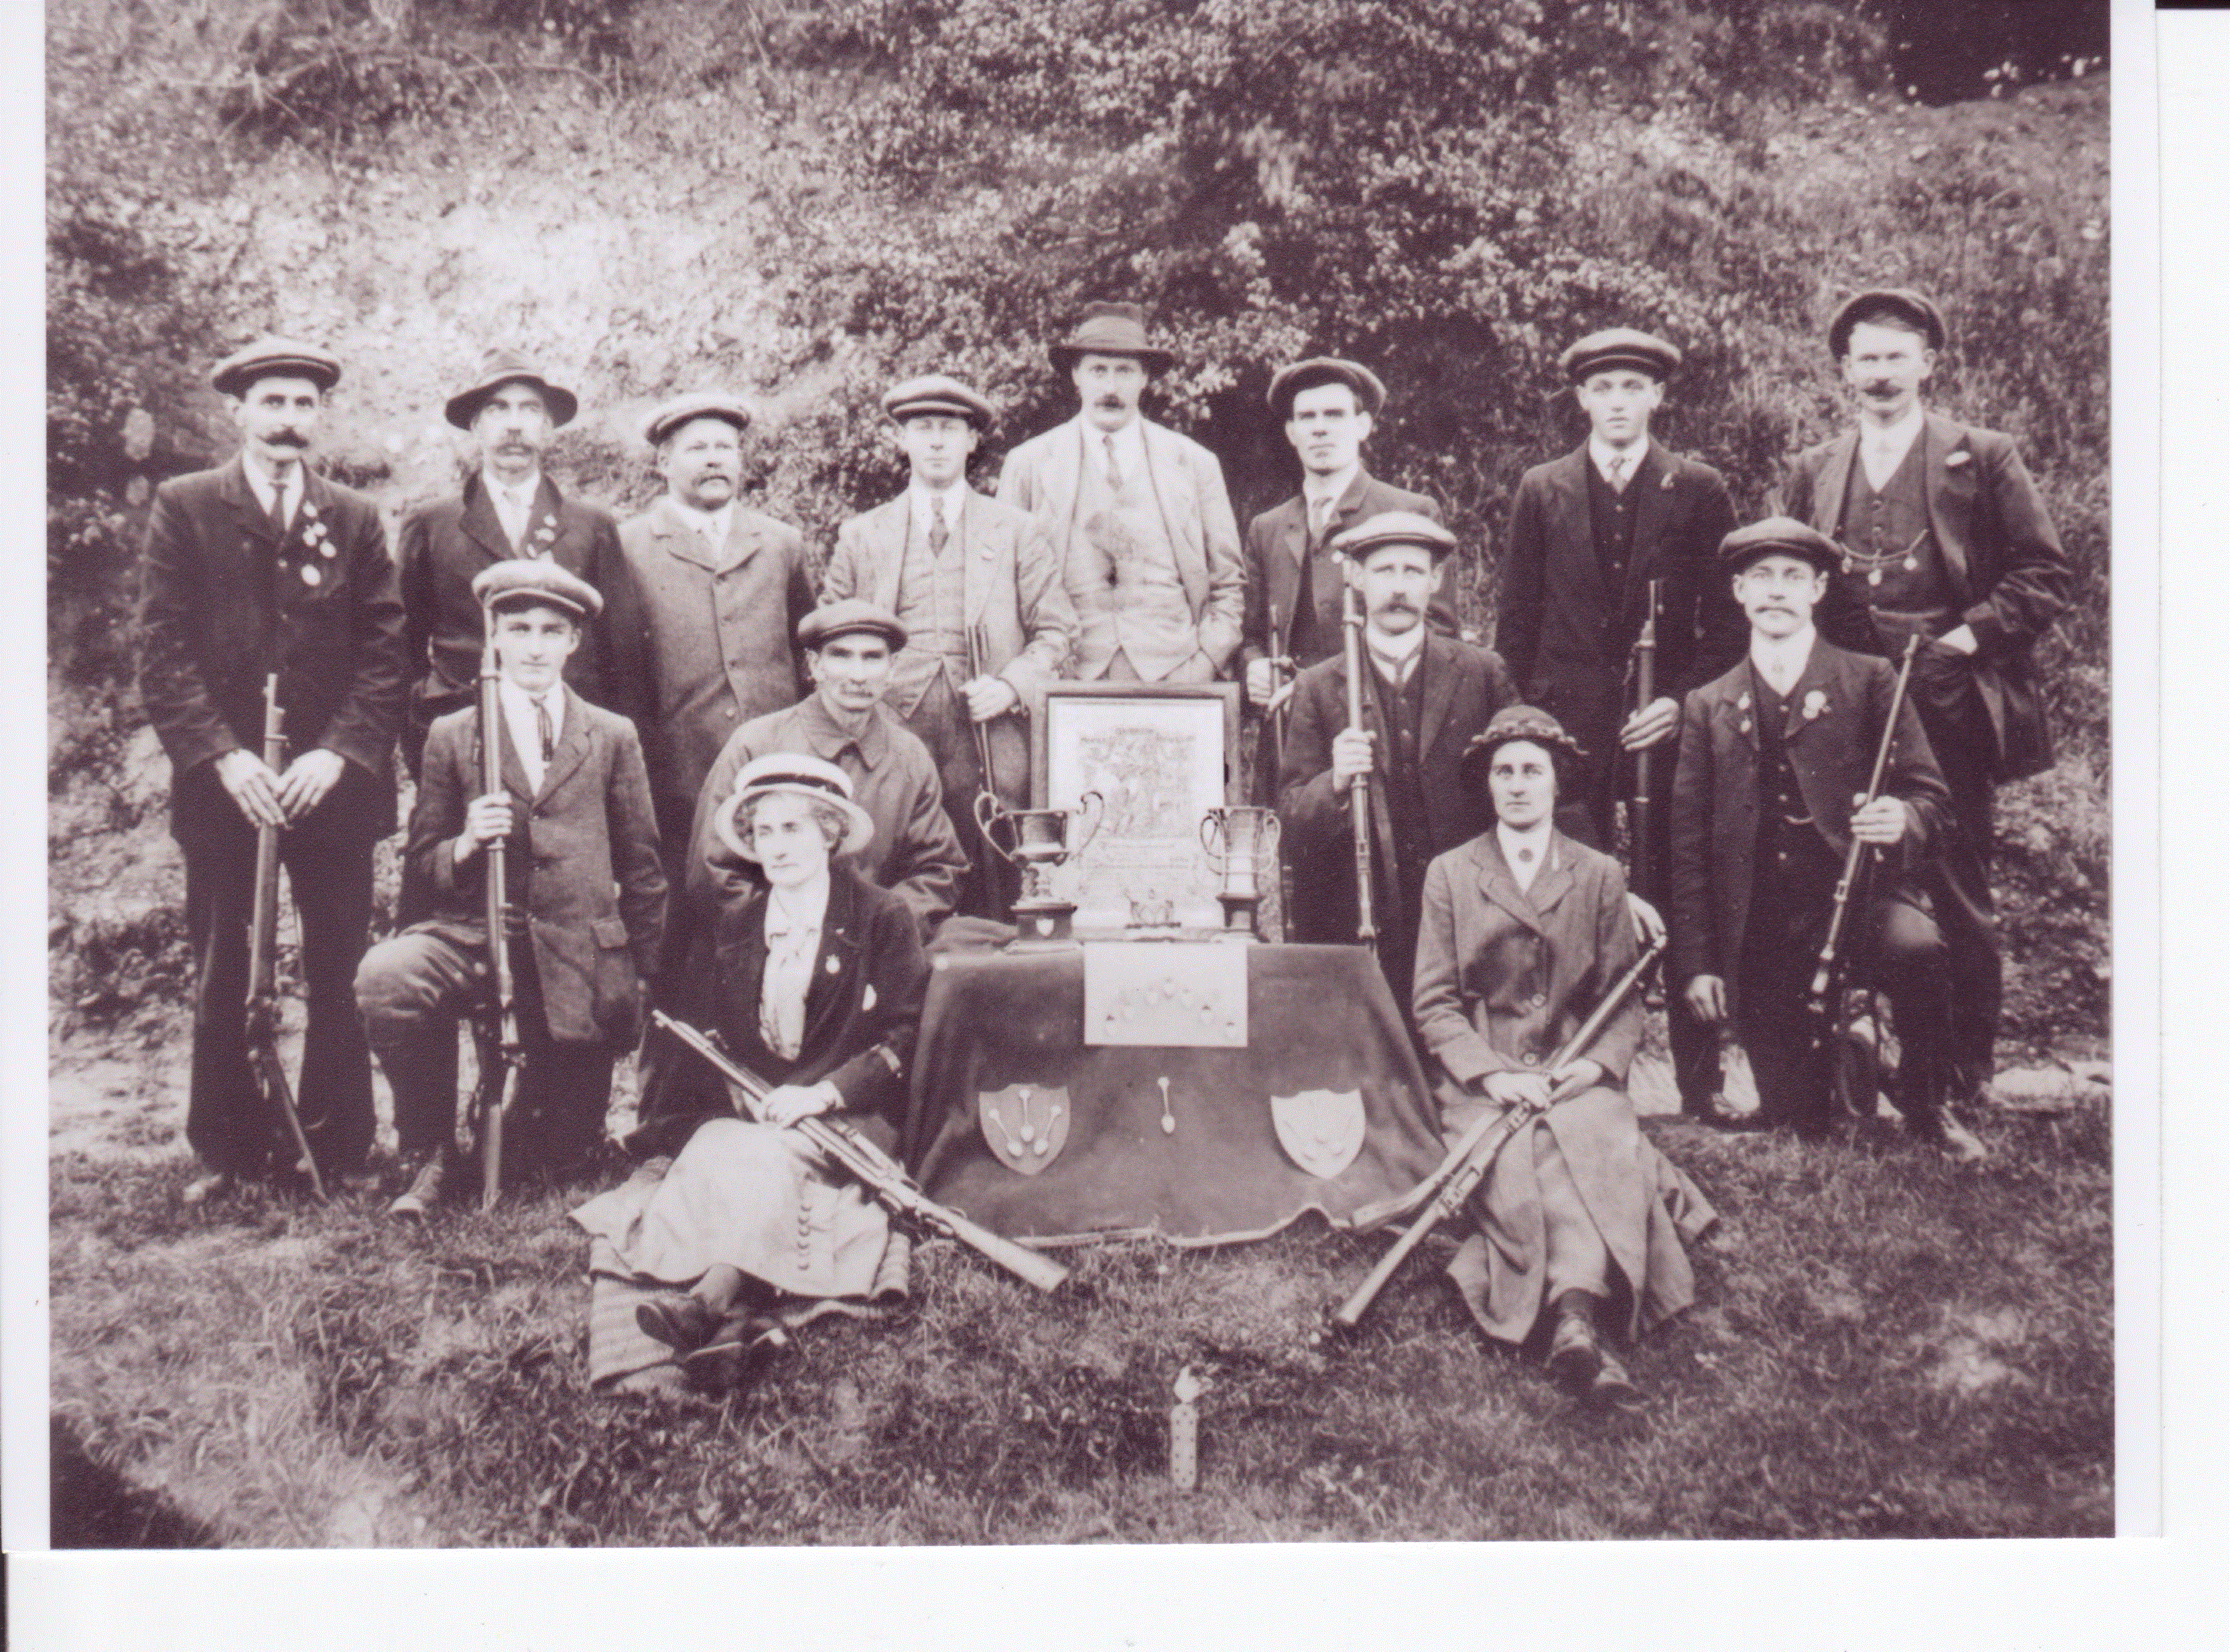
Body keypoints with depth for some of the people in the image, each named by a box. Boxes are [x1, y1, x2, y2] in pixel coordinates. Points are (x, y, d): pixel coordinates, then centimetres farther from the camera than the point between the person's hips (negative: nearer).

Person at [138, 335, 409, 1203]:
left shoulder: (356, 520, 12)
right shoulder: (182, 508, 8)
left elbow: (385, 651, 5)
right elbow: (163, 650, 1)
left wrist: (338, 752, -9)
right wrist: (223, 755, -11)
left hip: (334, 780, 1)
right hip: (223, 783, -1)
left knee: (339, 975, 2)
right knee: (222, 978, 4)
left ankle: (338, 1149, 12)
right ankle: (229, 1153, 15)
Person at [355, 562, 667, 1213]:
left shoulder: (614, 737, 8)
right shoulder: (451, 736, 8)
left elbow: (641, 867, 11)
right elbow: (422, 859, 8)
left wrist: (638, 975, 9)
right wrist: (465, 844, -15)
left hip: (580, 957, 0)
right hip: (474, 934, 0)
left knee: (567, 1157, -2)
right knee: (385, 978, -33)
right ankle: (429, 1152, -11)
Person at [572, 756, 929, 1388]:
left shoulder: (883, 919, 2)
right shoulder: (735, 923, 17)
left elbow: (904, 1038, -5)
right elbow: (717, 1035, 18)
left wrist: (823, 1093, -19)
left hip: (851, 1116, -4)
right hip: (748, 1110, 4)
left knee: (763, 1159, -35)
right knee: (713, 1149, -30)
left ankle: (707, 1300, -49)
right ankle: (738, 1310, -47)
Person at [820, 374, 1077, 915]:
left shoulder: (1017, 532, 13)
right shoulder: (861, 535, 15)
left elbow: (1056, 630, 11)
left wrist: (1011, 686, -5)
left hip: (989, 742, 0)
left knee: (990, 903, -2)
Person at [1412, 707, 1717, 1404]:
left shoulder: (1601, 875, 14)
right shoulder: (1449, 874, 11)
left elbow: (1624, 999, 12)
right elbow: (1434, 1004, 5)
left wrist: (1599, 1063, -10)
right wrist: (1491, 1072, -12)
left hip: (1575, 1076, 1)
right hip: (1480, 1080, 0)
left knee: (1606, 1142, -33)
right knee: (1518, 1162, -32)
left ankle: (1573, 1317, -47)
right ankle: (1581, 1317, -41)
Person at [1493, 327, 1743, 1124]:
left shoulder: (1699, 490, 8)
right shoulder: (1542, 491, 10)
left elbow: (1729, 616, 7)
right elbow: (1516, 618, 11)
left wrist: (1684, 701, -6)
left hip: (1669, 724, 0)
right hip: (1569, 730, 1)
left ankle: (1700, 1082, 10)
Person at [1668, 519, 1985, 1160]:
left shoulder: (1870, 682, 7)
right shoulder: (1708, 706, 11)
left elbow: (1931, 795, 3)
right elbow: (1688, 843, 9)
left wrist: (1902, 820, -22)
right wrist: (1696, 962, 1)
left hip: (1858, 893, -1)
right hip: (1761, 932, 1)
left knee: (1916, 949, -36)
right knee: (1799, 1123, -5)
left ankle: (1925, 1105, -7)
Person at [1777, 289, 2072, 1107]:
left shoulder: (1983, 458, 6)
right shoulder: (1811, 471, 16)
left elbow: (2046, 575, 3)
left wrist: (1970, 635, -9)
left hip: (1945, 707, -3)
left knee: (1958, 898, 0)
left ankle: (1966, 1081, 10)